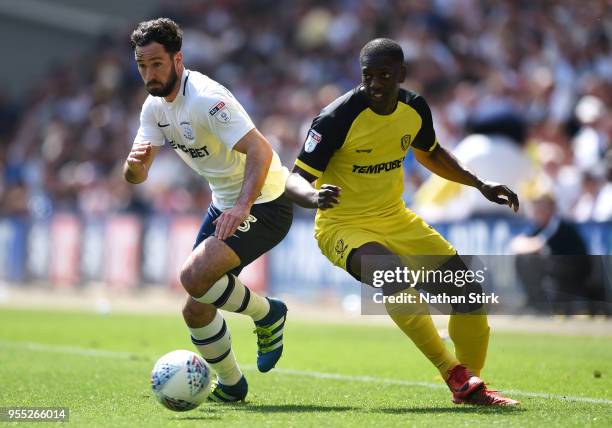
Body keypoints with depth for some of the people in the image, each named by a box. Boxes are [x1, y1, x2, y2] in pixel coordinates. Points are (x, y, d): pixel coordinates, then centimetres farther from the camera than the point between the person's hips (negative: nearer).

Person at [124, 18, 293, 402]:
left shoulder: (206, 98, -24)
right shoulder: (155, 106, 2)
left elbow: (260, 150, -32)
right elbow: (135, 176, 2)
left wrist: (242, 208, -43)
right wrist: (135, 162, -22)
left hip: (264, 203, -9)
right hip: (224, 205, 9)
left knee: (194, 276, -27)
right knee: (196, 311, 5)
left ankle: (267, 314, -3)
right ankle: (231, 386, 25)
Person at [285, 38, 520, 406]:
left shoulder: (415, 109, -4)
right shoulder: (337, 118, -22)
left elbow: (430, 154, 19)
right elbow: (295, 180, -20)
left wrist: (480, 184, 10)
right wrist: (315, 197, -43)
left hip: (395, 219, 6)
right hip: (343, 225, -6)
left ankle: (471, 385, 17)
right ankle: (454, 374, -24)